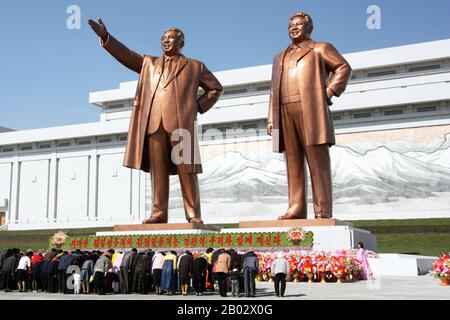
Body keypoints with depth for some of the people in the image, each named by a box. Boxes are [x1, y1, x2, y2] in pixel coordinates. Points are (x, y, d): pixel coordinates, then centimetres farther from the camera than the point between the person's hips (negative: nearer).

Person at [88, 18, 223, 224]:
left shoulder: (195, 66, 18)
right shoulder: (149, 63, 25)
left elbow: (216, 88, 20)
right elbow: (126, 55, 13)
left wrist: (199, 107, 7)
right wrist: (105, 36, 0)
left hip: (181, 122, -2)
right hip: (153, 123, 3)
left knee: (186, 170, -6)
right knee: (158, 170, -1)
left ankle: (194, 215, -5)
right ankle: (159, 213, 0)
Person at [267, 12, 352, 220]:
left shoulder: (320, 48, 14)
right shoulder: (280, 57, 28)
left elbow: (344, 68, 3)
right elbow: (274, 90, 21)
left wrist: (329, 92, -7)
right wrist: (271, 118, 10)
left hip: (311, 111, -5)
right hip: (286, 113, 5)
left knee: (317, 160, -9)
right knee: (293, 161, -1)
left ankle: (323, 211, -12)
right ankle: (296, 208, -2)